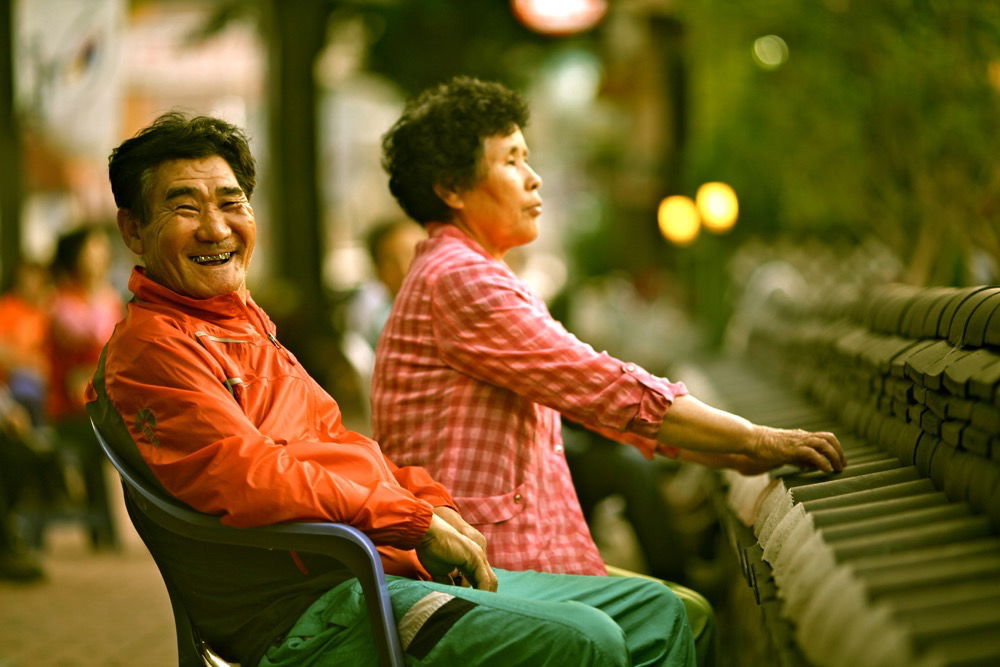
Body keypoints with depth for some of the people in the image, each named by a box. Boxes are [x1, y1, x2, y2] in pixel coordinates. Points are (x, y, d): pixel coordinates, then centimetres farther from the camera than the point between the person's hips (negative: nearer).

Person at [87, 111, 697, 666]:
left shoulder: (247, 327, 24)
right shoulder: (149, 350, -9)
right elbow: (251, 480, -22)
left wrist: (433, 502, 8)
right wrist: (417, 522, -17)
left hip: (392, 569, 10)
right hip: (311, 615, -10)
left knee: (657, 613, 9)